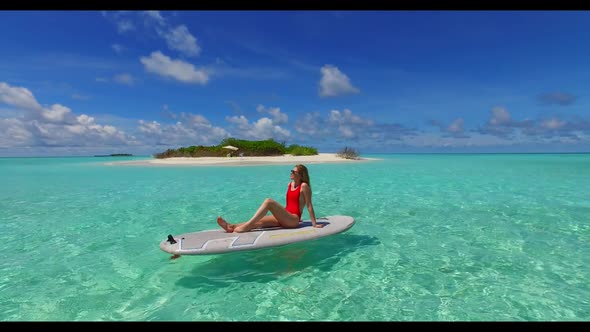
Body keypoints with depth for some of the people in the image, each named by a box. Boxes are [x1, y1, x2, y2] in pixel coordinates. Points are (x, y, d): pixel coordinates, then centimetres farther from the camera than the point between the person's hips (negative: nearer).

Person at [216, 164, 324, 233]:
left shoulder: (304, 186, -6)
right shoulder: (290, 184, 16)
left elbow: (309, 205, -7)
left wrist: (314, 224, -8)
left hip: (293, 220, -8)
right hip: (285, 218, 8)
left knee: (268, 201, -26)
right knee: (259, 222, -14)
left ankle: (247, 226, -31)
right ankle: (232, 227, -29)